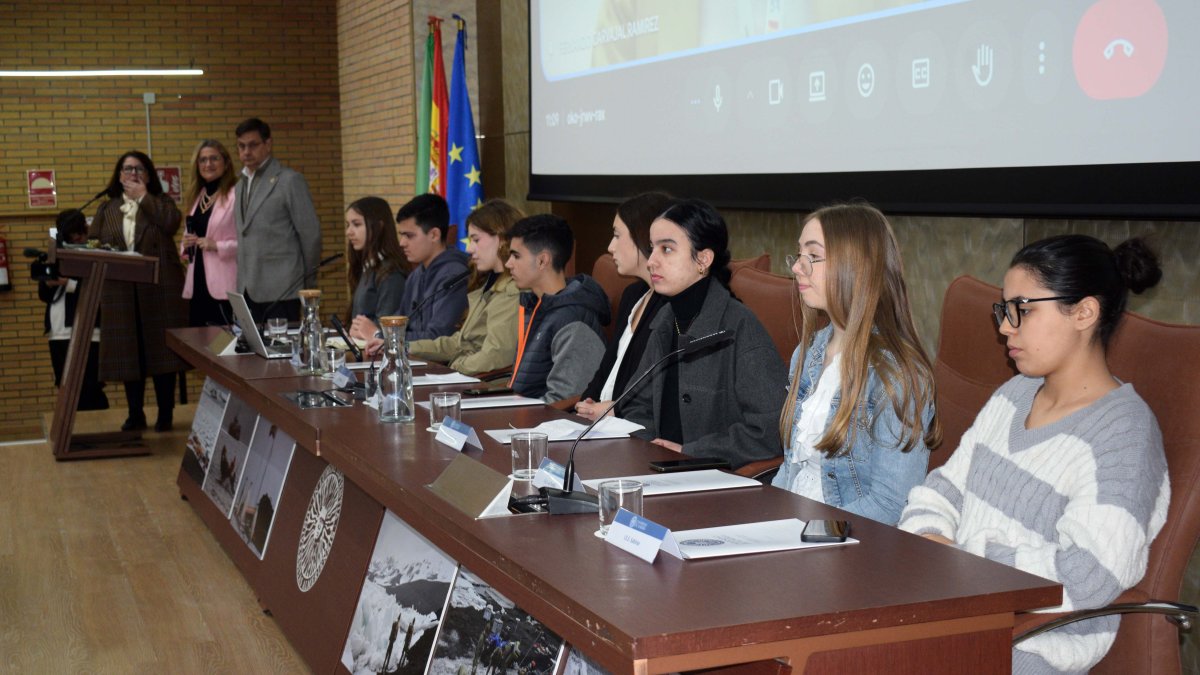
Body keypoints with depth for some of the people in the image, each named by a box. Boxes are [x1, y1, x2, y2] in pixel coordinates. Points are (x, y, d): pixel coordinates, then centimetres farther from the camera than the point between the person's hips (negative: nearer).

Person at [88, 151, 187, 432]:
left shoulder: (161, 202, 8)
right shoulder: (106, 209, 16)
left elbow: (171, 223, -13)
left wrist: (143, 196, -7)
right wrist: (103, 251, -10)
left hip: (159, 289, -3)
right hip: (120, 291, 3)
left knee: (160, 350, -1)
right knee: (129, 353, 4)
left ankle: (165, 414, 8)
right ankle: (135, 414, 14)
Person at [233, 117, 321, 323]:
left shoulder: (290, 181, -5)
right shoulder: (241, 183, 17)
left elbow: (310, 234, -5)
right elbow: (243, 235, 18)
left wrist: (308, 282, 1)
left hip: (280, 291, -6)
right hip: (249, 290, 6)